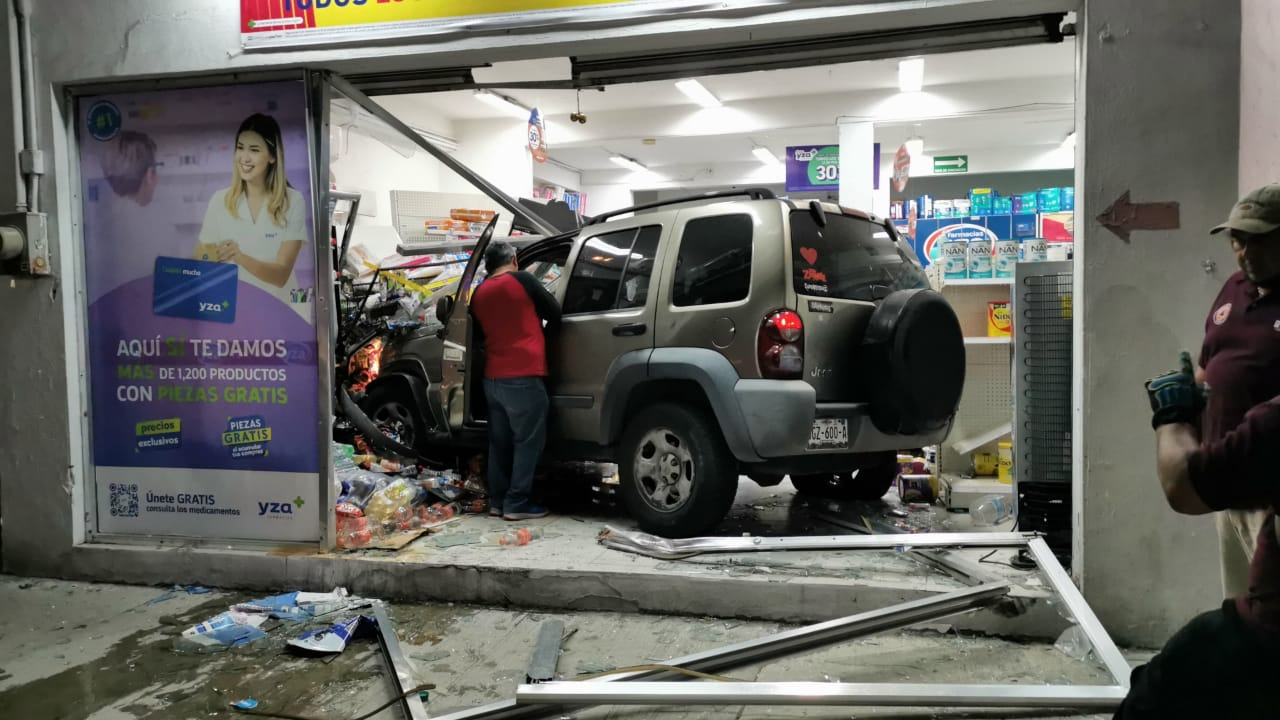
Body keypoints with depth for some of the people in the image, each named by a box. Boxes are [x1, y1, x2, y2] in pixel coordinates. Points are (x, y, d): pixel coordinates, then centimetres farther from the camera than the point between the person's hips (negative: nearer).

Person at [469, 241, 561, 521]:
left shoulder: (479, 293, 11)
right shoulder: (522, 280, -4)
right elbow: (555, 314, 4)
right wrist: (543, 333, 21)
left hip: (493, 378, 6)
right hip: (523, 376, -6)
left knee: (499, 442, 13)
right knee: (527, 441, 0)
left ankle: (497, 500, 18)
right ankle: (517, 503, 0)